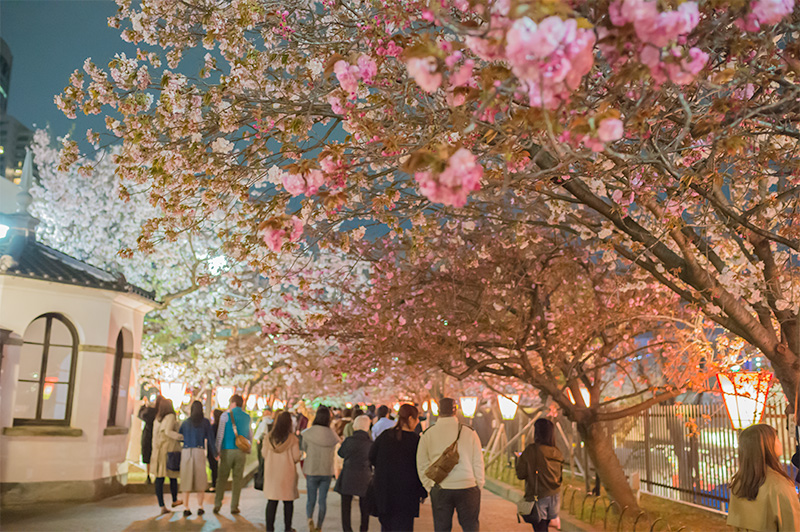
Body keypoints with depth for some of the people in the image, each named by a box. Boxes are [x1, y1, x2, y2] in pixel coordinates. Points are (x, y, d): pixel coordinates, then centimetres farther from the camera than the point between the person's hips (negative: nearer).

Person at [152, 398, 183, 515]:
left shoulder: (157, 419, 11)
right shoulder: (171, 417, -9)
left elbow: (155, 436, 13)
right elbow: (168, 431, -22)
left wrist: (155, 452, 18)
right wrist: (183, 437, -22)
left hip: (158, 450, 6)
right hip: (170, 449, -6)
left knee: (159, 478, 2)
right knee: (173, 477, 12)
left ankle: (162, 506, 0)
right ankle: (174, 500, 29)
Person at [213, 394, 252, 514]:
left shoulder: (226, 415, -3)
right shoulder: (247, 417, 9)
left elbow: (220, 434, -5)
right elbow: (250, 436, 14)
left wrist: (218, 450, 1)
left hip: (227, 450, -2)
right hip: (241, 451, 2)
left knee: (222, 478, 6)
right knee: (237, 479, 5)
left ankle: (217, 504, 4)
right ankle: (234, 506, 5)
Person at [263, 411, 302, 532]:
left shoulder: (268, 437, -4)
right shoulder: (292, 438, -12)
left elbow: (264, 454, 4)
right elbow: (296, 457, -10)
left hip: (271, 472, 2)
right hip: (287, 472, -2)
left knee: (272, 501, 9)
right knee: (288, 501, 9)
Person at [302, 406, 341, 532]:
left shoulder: (308, 433, -11)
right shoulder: (332, 434, -6)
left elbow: (304, 447, 2)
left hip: (311, 470, -1)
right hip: (327, 471, 1)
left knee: (311, 498, 12)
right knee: (323, 500, 12)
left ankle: (309, 518, -12)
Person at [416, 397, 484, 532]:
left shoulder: (427, 434, 2)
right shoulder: (469, 432, 0)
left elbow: (422, 465, 6)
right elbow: (478, 462, 3)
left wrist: (429, 486, 15)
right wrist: (479, 485, 11)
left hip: (440, 489, 1)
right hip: (467, 486, 0)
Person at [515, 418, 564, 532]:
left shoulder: (530, 450, -16)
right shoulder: (557, 453, 0)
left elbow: (520, 475, -12)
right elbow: (559, 477, 11)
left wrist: (519, 459, 4)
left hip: (538, 497, -5)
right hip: (555, 497, 5)